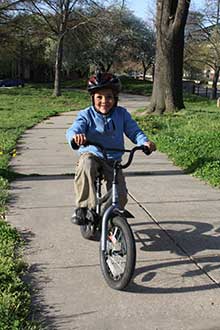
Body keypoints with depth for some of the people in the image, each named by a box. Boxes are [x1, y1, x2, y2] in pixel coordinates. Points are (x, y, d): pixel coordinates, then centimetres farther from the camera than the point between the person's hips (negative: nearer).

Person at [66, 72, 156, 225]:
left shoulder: (122, 114, 1)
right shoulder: (86, 115, -6)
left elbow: (134, 131, 0)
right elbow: (73, 129, -21)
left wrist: (145, 141, -21)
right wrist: (76, 136, -46)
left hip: (113, 160, 2)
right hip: (91, 154, -2)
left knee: (120, 196, -11)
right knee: (85, 167, -40)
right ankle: (82, 207, -26)